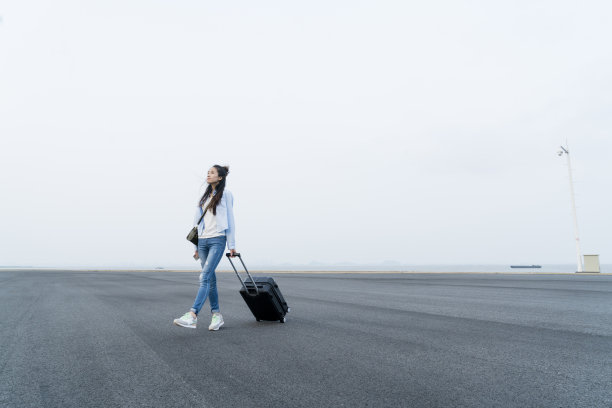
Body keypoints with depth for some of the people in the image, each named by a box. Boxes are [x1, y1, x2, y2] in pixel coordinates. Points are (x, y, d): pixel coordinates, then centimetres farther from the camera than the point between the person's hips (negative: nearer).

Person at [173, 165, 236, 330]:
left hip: (217, 240, -6)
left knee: (205, 277, -15)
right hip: (202, 240, 6)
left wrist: (231, 245, -5)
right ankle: (216, 315, 12)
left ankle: (192, 316, -22)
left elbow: (230, 220, -2)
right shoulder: (205, 196, 19)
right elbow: (199, 221, 18)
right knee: (210, 279, 6)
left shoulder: (225, 194, 2)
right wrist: (197, 246, 15)